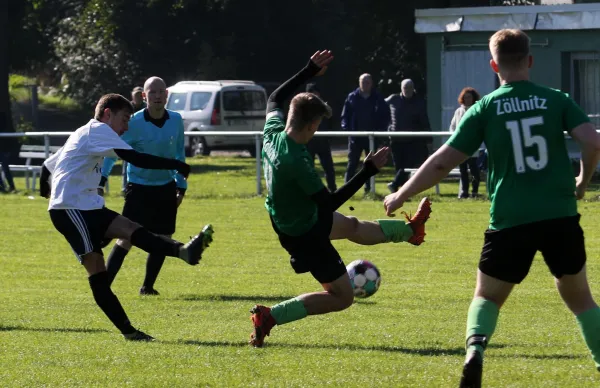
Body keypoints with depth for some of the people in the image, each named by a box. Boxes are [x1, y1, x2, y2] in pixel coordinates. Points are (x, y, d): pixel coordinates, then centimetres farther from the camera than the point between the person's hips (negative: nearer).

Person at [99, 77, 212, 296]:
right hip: (139, 188, -4)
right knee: (127, 239, -11)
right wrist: (102, 178, -19)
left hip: (166, 189, 4)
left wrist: (181, 185, 13)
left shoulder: (176, 120, -1)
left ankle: (148, 287, 19)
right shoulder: (134, 123, -15)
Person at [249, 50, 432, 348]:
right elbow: (329, 203, -29)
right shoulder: (296, 162, -38)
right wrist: (367, 172, -27)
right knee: (342, 296, 4)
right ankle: (270, 317, 1)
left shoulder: (273, 132, -15)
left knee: (352, 227, 33)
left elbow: (275, 98, 8)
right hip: (304, 233, -9)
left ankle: (410, 230, 59)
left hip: (285, 218, 9)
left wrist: (309, 71, 6)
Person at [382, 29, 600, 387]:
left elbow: (443, 163, 1)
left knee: (488, 297, 15)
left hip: (511, 221, -1)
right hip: (561, 217, 1)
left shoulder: (485, 108, 1)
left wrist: (402, 196, 13)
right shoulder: (556, 100, 3)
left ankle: (475, 349, -14)